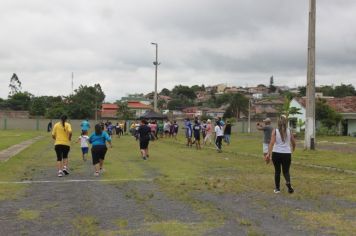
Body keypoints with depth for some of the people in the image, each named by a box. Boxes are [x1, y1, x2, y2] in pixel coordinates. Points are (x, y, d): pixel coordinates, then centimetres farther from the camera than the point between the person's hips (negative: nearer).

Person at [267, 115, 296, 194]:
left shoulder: (275, 131, -4)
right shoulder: (289, 131, 3)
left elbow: (272, 143, -14)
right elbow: (294, 143, 11)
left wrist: (269, 153, -16)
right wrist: (292, 150, 30)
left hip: (276, 153, -1)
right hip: (287, 154, 1)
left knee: (277, 171, 14)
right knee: (286, 171, 9)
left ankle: (277, 188, 19)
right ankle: (288, 183, -21)